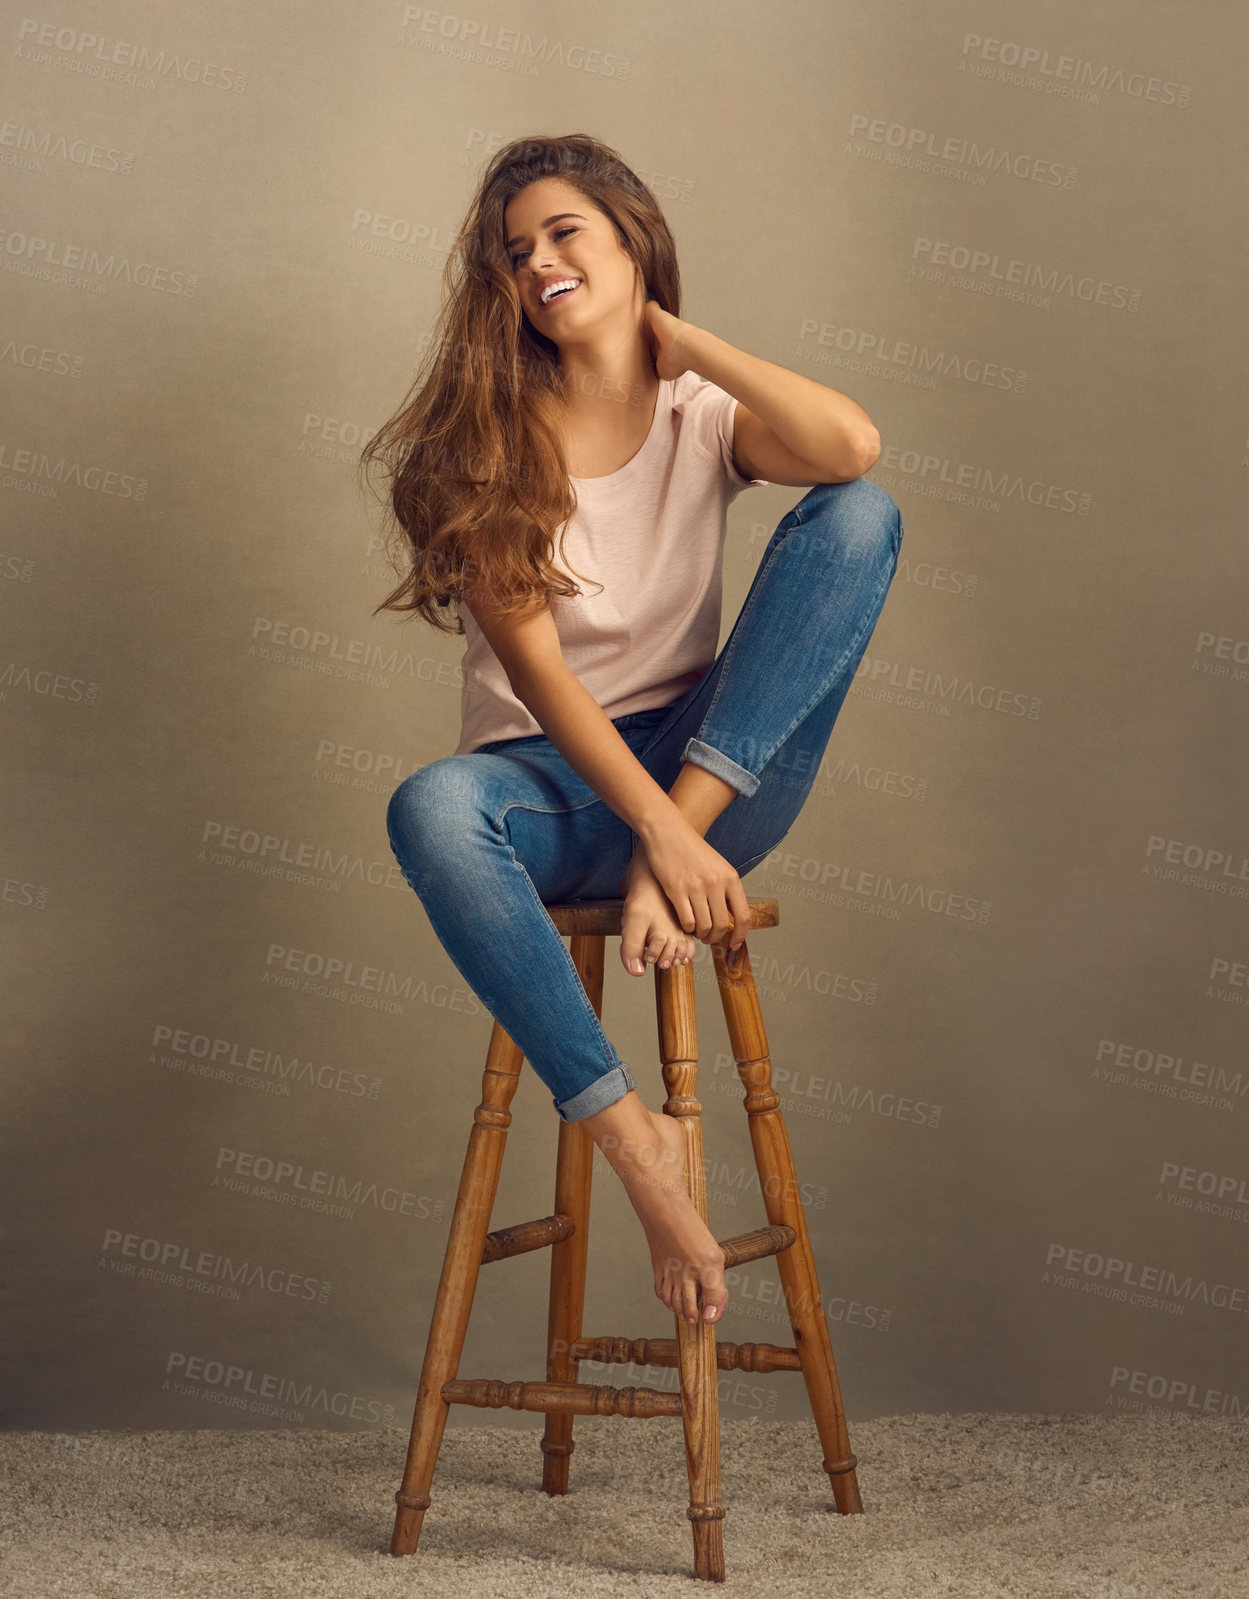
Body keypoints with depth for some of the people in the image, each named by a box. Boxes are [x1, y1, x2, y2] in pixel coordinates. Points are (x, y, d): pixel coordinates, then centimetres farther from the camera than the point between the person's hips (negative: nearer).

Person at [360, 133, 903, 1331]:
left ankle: (677, 842, -25)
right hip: (552, 782, -1)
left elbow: (852, 446, -19)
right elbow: (535, 669, -10)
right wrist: (658, 829, -23)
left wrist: (677, 336, -7)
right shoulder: (485, 441, 1)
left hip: (707, 767, 1)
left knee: (857, 515, -16)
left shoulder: (701, 412, 5)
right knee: (430, 813, -37)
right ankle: (631, 1136, -30)